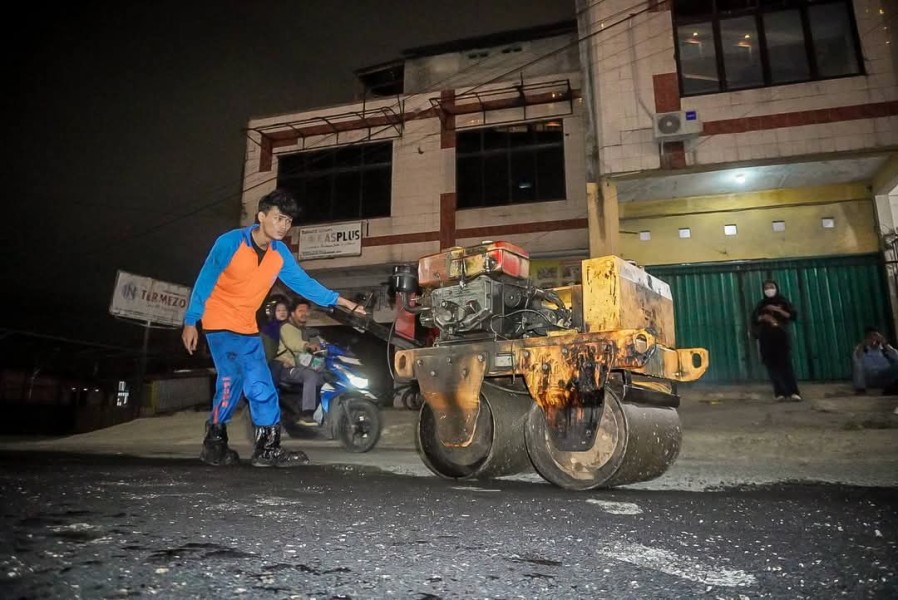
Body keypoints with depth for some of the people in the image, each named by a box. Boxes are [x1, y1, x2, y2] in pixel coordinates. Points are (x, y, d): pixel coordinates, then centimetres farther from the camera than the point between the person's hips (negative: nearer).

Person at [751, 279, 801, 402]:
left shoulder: (783, 301, 6)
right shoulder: (761, 304, 11)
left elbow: (793, 315, -3)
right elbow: (754, 319, 9)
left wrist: (777, 310, -13)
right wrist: (763, 317, -11)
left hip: (782, 336, -2)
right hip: (766, 338, 2)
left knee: (785, 363, -13)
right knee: (772, 365, -2)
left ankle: (793, 392, -17)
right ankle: (780, 393, 0)